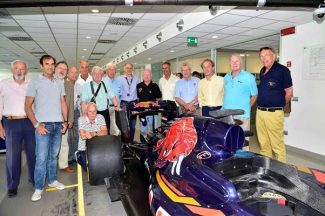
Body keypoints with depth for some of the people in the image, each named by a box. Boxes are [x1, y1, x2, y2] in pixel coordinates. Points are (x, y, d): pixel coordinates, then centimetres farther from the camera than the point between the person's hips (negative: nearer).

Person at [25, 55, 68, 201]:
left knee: (54, 155, 14)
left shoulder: (59, 83, 10)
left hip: (58, 124, 4)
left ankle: (52, 180, 27)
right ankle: (39, 187, 11)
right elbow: (28, 106, -4)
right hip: (43, 124, -4)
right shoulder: (35, 83, -2)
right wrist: (36, 124, -11)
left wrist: (65, 121, 6)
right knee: (41, 158, -2)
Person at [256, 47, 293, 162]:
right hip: (259, 112, 7)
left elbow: (289, 92, -5)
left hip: (274, 113, -7)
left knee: (277, 144, -1)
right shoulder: (262, 71, 14)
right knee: (263, 143, 16)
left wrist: (279, 105, 4)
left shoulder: (282, 70, -7)